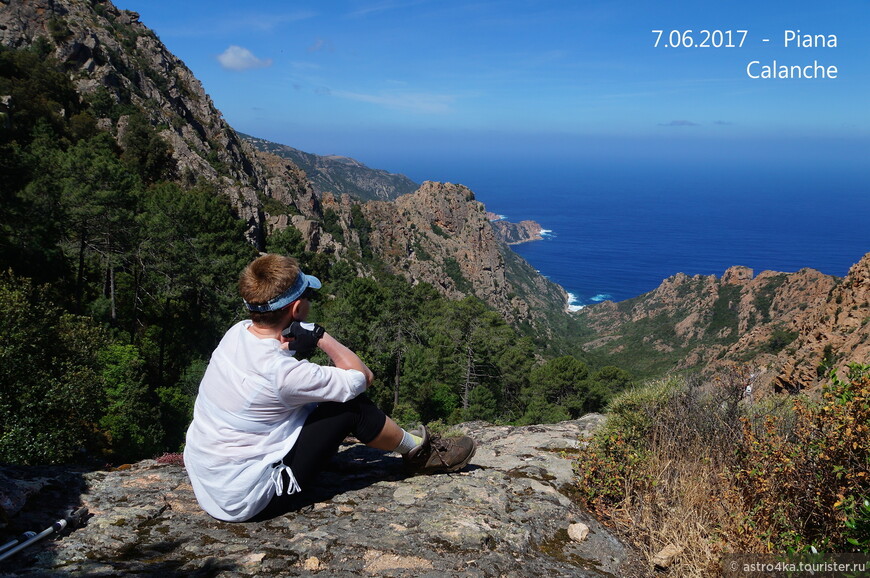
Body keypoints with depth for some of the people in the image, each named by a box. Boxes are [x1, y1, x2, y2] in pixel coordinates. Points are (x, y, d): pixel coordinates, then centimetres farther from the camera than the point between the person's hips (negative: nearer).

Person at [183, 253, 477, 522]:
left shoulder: (237, 332, -7)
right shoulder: (281, 372, -28)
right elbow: (363, 376, -15)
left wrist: (299, 346, -10)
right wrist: (320, 336, -13)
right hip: (245, 502, -8)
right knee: (352, 406, -8)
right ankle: (418, 451, 16)